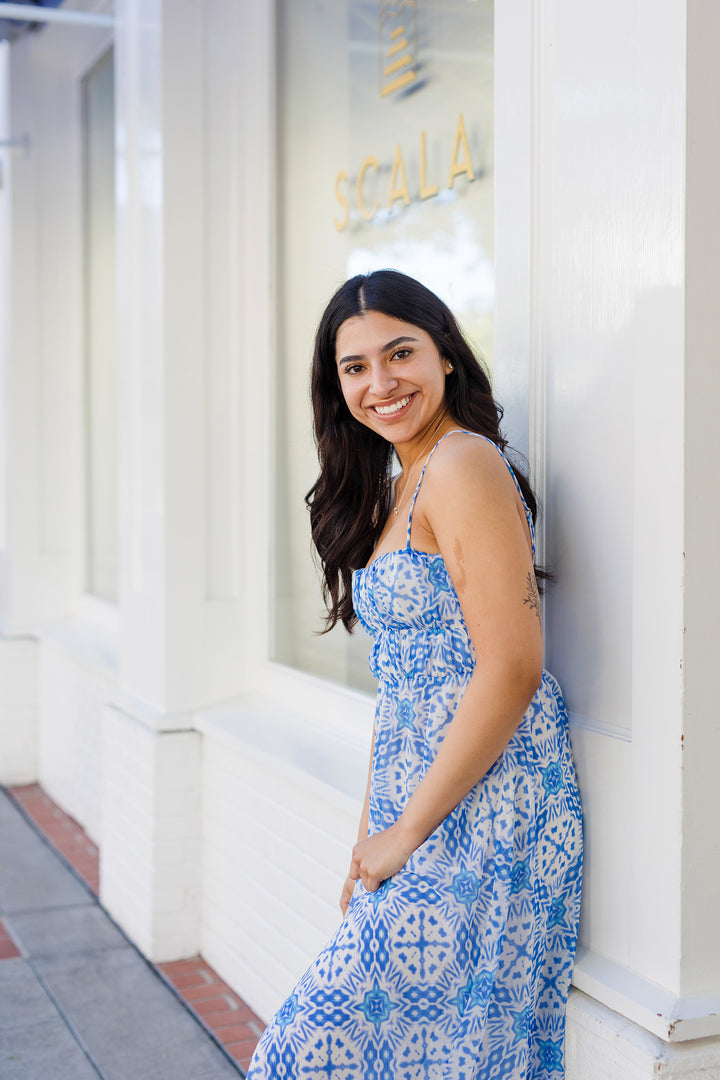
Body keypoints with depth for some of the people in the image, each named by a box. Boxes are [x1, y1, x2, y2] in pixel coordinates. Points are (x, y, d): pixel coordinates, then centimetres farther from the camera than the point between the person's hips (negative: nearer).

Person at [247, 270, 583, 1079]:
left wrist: (407, 831, -13)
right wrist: (372, 830, 12)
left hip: (480, 818, -8)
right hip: (417, 813, 9)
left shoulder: (464, 466, -13)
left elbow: (511, 669, -20)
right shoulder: (395, 487, 16)